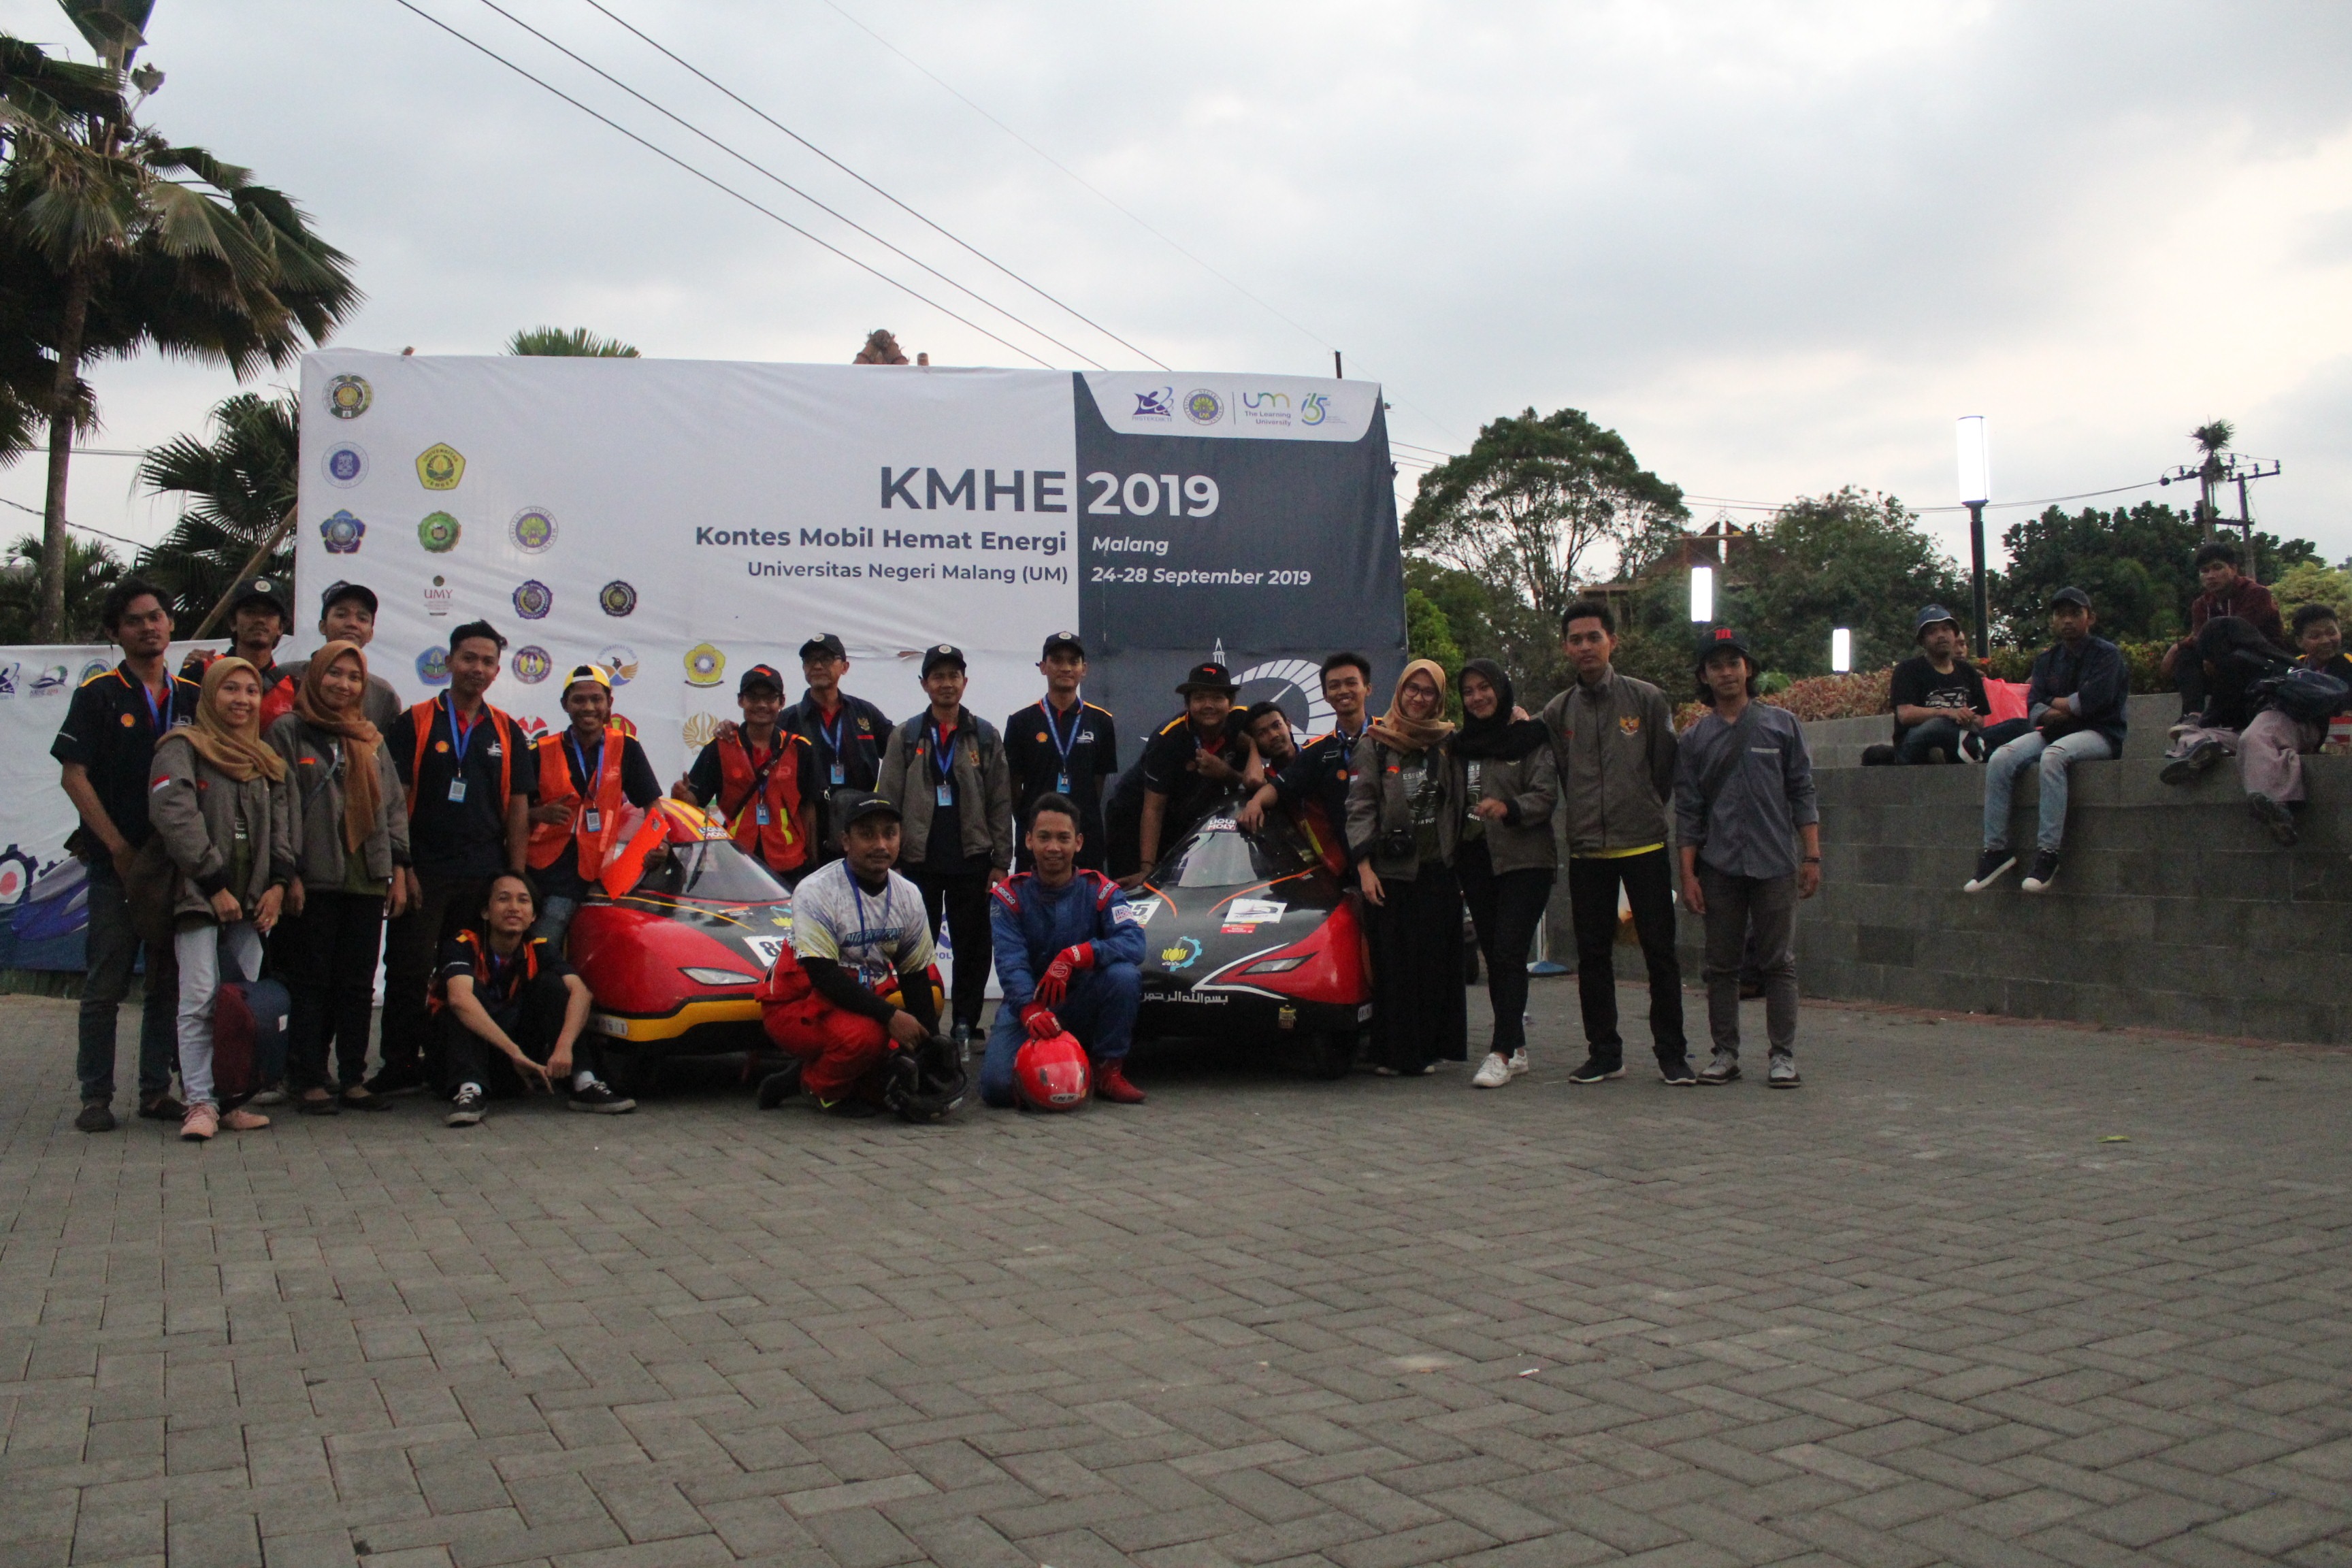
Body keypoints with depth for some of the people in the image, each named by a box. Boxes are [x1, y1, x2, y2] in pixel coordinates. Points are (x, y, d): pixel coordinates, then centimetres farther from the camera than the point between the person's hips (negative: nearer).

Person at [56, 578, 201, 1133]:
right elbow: (73, 776, -5)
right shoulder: (99, 695, 0)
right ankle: (96, 1097, 8)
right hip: (115, 864, -3)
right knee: (105, 987, 0)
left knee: (169, 984, 7)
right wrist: (119, 847, -10)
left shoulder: (193, 697, 9)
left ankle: (157, 1091, 15)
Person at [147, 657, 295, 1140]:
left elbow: (281, 825, 16)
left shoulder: (267, 761, 20)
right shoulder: (182, 748, 0)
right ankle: (201, 1102, -6)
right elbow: (174, 816, -11)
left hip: (250, 900, 5)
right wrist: (214, 883, -14)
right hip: (199, 898, -5)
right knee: (201, 1000, -9)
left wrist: (278, 882, 1)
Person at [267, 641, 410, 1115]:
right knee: (312, 984, 0)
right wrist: (287, 874, -11)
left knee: (359, 985, 6)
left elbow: (394, 805, 16)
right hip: (314, 880, -5)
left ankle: (353, 1079, 12)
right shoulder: (288, 732, 1)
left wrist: (398, 870, 8)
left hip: (367, 880, 5)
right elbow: (281, 805, -5)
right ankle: (309, 1081, 6)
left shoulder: (372, 740, 17)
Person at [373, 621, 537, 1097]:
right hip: (423, 873, -2)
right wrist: (402, 868, -8)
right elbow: (395, 799, -1)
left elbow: (518, 808, 11)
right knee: (409, 972, -2)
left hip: (484, 876, 3)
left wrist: (515, 877, 3)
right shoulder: (415, 723, 3)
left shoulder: (507, 732, 12)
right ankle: (401, 1066, 6)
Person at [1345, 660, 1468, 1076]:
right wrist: (1364, 868, -7)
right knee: (1393, 963, -2)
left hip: (1438, 870, 2)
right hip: (1390, 872, -2)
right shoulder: (1377, 744, 3)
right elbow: (1359, 807, 0)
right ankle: (1393, 1053, 4)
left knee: (1436, 962, 1)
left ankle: (1428, 1049, 9)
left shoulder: (1450, 744, 10)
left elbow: (1461, 806, 15)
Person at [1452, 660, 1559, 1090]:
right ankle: (1516, 1047, 14)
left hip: (1524, 860, -6)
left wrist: (1508, 808, -28)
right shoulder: (1460, 747, 16)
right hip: (1476, 861, 6)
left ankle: (1502, 1052, -15)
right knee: (1493, 955, 7)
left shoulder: (1530, 738, -1)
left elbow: (1546, 794, -11)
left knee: (1509, 954, -13)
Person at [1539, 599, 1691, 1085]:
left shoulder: (1647, 699, 1)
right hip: (1586, 851, 2)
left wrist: (1645, 812, 8)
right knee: (1593, 954, 6)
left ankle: (1671, 1053, 9)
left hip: (1645, 845, -2)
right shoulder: (1557, 712, 8)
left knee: (1660, 951, 0)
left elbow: (1666, 769, 6)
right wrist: (1583, 822, 9)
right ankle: (1604, 1053, 16)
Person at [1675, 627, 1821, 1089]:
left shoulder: (1782, 726, 6)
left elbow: (1802, 795, 6)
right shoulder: (1694, 738, 8)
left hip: (1775, 864, -1)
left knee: (1779, 963, 0)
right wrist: (1688, 874, 1)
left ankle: (1783, 1055, 6)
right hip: (1719, 868, 2)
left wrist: (1811, 857, 0)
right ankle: (1725, 1053, 13)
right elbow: (1687, 812, 7)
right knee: (1721, 966, 5)